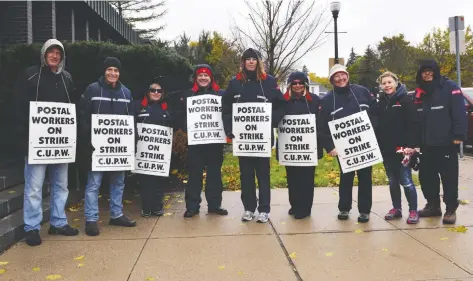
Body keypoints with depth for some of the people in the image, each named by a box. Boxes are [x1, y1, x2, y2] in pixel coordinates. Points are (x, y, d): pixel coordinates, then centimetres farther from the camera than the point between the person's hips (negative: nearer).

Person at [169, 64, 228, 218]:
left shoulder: (221, 94, 7)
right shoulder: (187, 95, 6)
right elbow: (179, 114, 5)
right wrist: (186, 128, -9)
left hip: (215, 140, 1)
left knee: (215, 173, 8)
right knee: (194, 173, 1)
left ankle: (214, 204, 18)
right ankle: (192, 206, 9)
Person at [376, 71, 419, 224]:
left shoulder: (405, 101, -5)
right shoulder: (381, 103, 11)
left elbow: (413, 124, -12)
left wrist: (411, 145, -20)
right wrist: (378, 146, 8)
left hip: (402, 148, -5)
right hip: (386, 150, 5)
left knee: (406, 181, -2)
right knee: (392, 181, 13)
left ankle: (413, 211, 9)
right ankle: (396, 208, 23)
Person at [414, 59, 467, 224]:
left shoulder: (450, 87, -4)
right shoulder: (419, 92, 14)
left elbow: (459, 113, -11)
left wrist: (458, 135, -19)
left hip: (446, 143, -6)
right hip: (426, 144, 6)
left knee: (449, 177, 1)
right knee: (426, 176, 11)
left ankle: (451, 209, 12)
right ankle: (433, 205, 26)